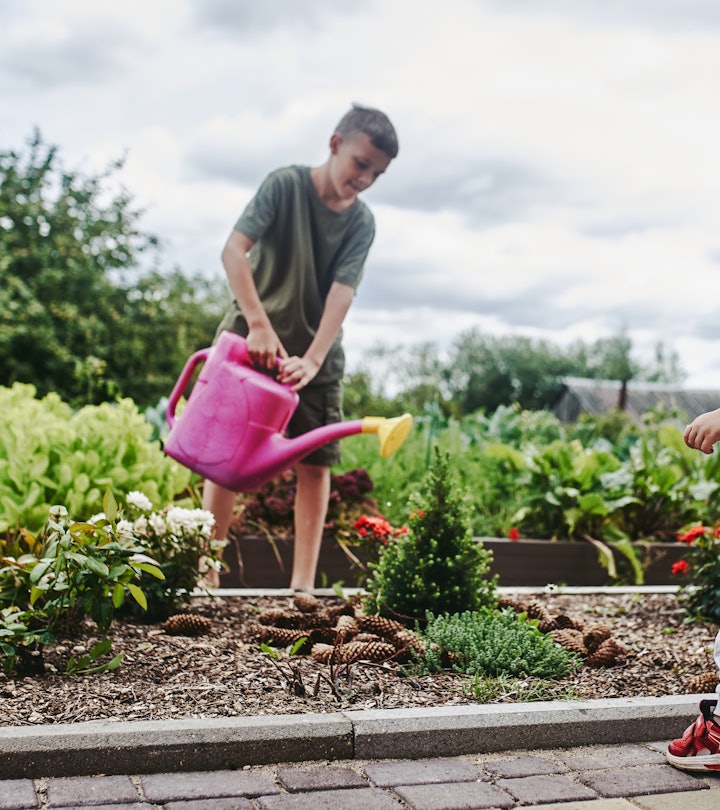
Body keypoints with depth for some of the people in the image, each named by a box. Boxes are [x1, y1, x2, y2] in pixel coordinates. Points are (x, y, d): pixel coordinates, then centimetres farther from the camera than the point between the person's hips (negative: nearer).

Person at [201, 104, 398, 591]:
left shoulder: (361, 223, -2)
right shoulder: (286, 184, -10)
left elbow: (342, 293, -13)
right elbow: (234, 250, -21)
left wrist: (312, 359, -26)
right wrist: (258, 324, -31)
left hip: (317, 354, 3)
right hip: (251, 341, -3)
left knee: (315, 462, -1)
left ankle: (303, 582, 4)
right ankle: (207, 570, 6)